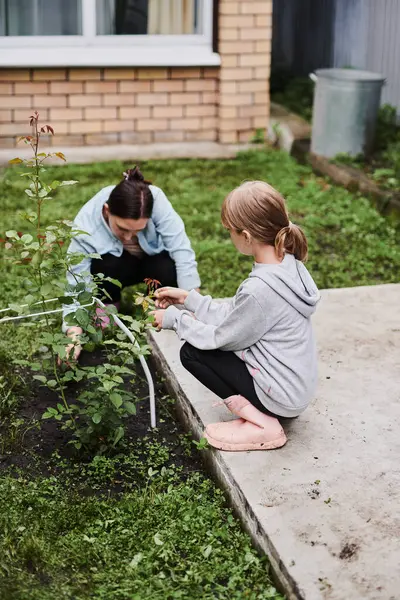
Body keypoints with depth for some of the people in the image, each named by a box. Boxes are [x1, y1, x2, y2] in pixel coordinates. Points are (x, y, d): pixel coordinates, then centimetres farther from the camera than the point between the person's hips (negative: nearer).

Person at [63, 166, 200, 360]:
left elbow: (181, 250, -34)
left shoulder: (156, 201, -36)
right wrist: (74, 334, -48)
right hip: (116, 266, -1)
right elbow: (76, 285, -34)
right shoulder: (86, 226, -35)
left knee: (168, 272, -32)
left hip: (152, 260, 1)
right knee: (108, 267, -35)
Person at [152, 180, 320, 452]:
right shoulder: (287, 263, -3)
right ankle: (258, 411, 14)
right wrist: (188, 299, 10)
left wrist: (174, 318, 0)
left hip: (281, 396, -9)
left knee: (192, 352, 1)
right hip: (298, 385, 9)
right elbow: (233, 315, 6)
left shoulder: (260, 290, -30)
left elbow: (219, 338, -13)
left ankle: (261, 425, -2)